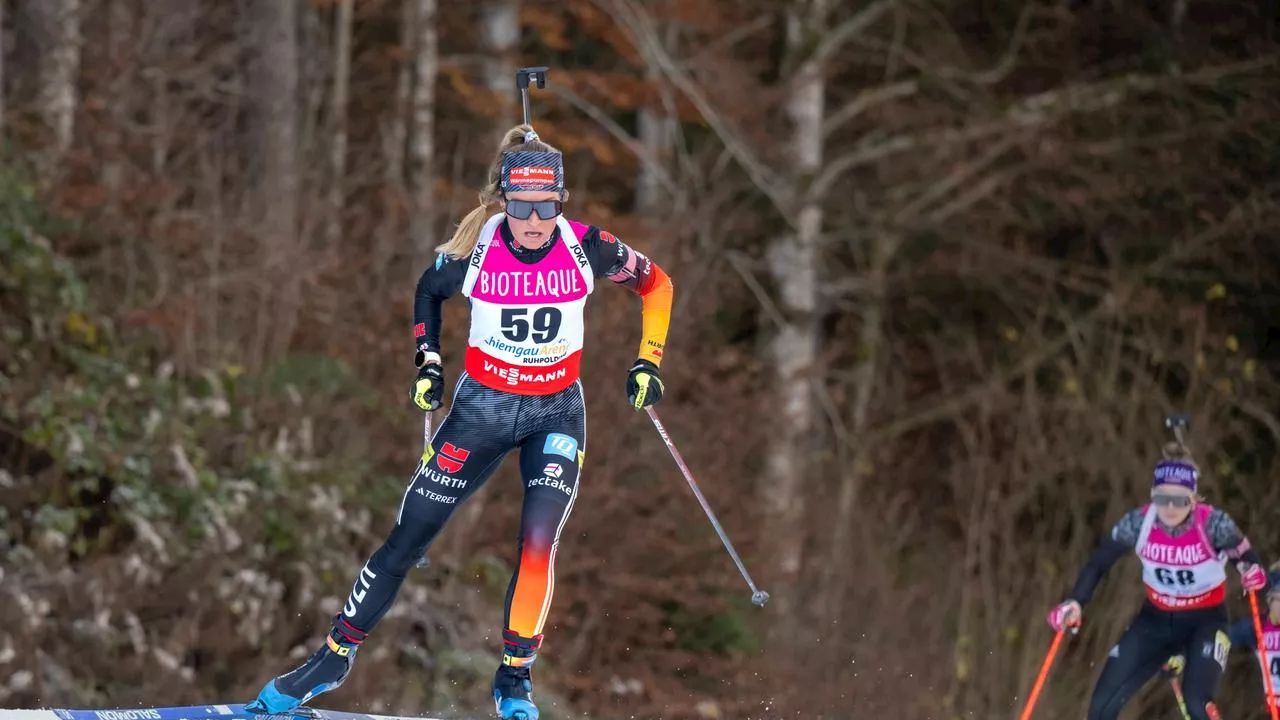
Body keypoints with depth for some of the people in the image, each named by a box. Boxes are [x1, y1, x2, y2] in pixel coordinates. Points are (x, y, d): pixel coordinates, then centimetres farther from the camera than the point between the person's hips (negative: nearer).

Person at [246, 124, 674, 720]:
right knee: (408, 538, 2)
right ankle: (335, 655, 17)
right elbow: (428, 291, 7)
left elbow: (655, 282, 2)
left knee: (538, 542, -19)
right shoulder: (475, 250, -16)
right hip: (482, 405, 0)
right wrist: (428, 363, 0)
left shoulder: (587, 249, -17)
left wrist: (647, 364, -2)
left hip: (556, 413, 0)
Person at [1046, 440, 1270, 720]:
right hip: (1156, 619, 3)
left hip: (1205, 620, -3)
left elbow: (1247, 558, -14)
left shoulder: (1213, 524, -26)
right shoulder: (1138, 523, -19)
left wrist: (1253, 574, -38)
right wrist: (1075, 603, -24)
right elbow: (1098, 563, -8)